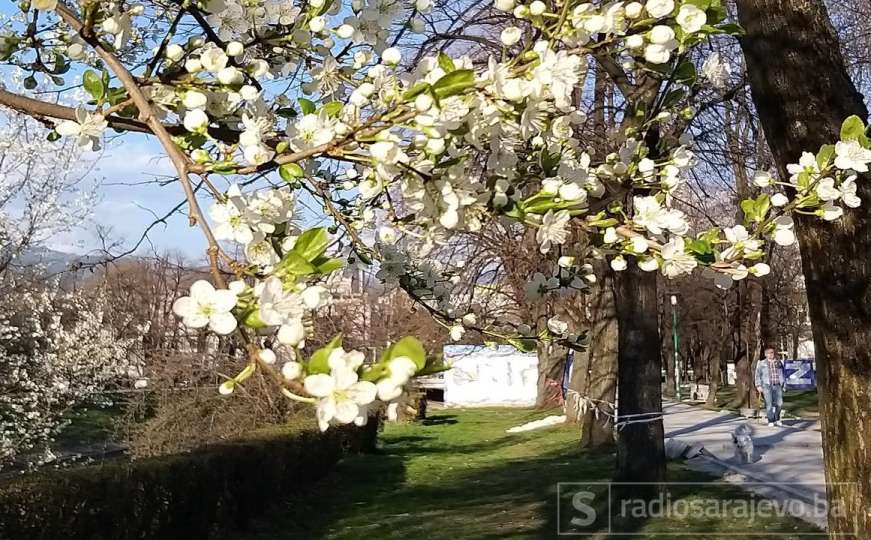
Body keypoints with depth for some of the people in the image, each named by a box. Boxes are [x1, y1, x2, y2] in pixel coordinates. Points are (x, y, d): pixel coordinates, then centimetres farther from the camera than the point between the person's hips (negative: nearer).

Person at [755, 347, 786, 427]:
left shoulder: (779, 363, 16)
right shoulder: (761, 363, 8)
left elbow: (783, 374, 22)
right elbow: (757, 375, 6)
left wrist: (784, 384, 15)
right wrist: (758, 386, -3)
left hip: (778, 386, 2)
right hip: (767, 386, -2)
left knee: (779, 403, -8)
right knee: (769, 404, -9)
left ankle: (777, 419, 12)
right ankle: (771, 421, -1)